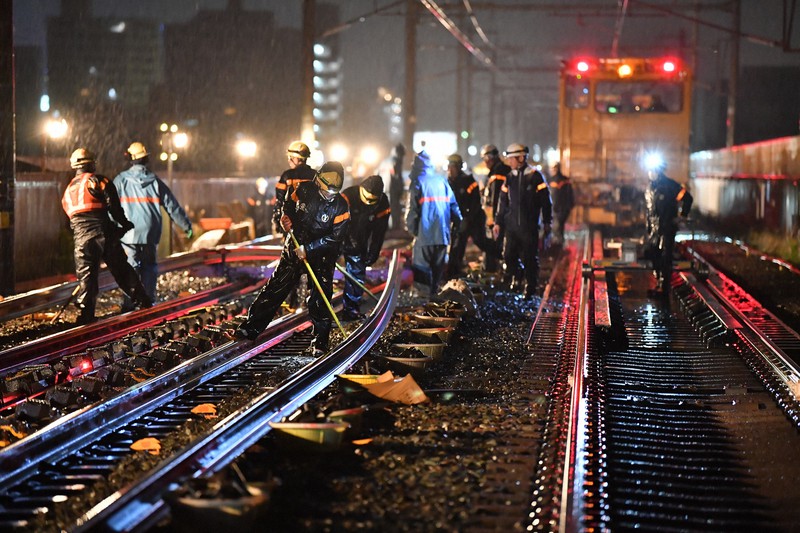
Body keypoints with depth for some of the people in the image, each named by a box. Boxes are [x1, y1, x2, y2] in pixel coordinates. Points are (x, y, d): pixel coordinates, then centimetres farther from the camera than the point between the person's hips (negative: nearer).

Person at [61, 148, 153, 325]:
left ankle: (86, 312, -7)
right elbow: (113, 206, -5)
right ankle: (142, 300, 13)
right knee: (121, 269, 8)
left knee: (86, 275, 4)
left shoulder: (68, 191, 21)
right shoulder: (97, 180, 2)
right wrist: (124, 224, 9)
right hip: (103, 233, -3)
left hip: (81, 237, 3)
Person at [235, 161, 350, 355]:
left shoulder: (340, 207, -15)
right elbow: (289, 204, 12)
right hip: (294, 249, 2)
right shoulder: (304, 190, -8)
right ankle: (251, 328, 8)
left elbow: (335, 237, -19)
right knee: (275, 288, 3)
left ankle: (320, 343, 8)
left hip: (321, 255, -2)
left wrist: (308, 249, -23)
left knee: (320, 300, -4)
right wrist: (286, 217, -9)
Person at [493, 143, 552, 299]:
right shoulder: (510, 177, 10)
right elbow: (503, 202, 16)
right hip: (512, 226, 4)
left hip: (529, 226, -4)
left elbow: (545, 201, -1)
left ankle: (530, 288, 10)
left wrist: (547, 223, -2)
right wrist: (498, 222, 13)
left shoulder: (535, 176, -4)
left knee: (529, 258, -1)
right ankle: (517, 276, 27)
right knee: (509, 255, 0)